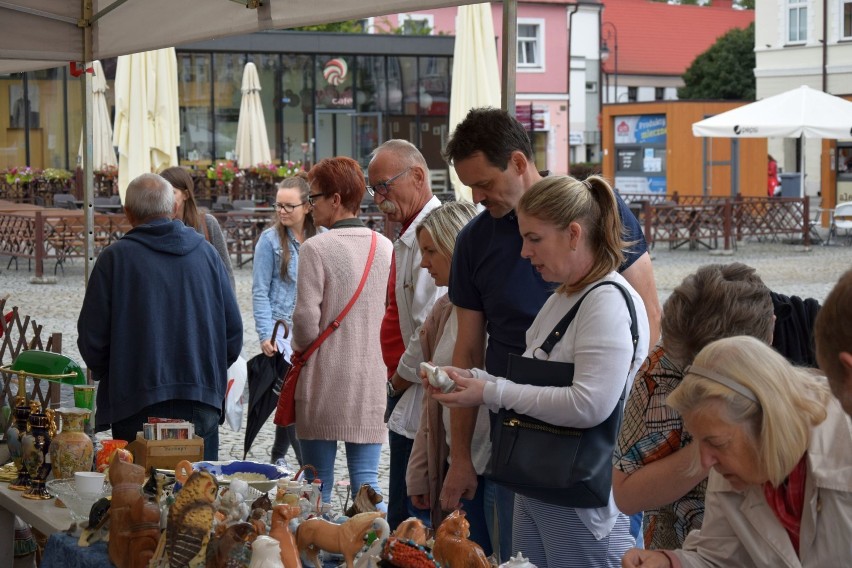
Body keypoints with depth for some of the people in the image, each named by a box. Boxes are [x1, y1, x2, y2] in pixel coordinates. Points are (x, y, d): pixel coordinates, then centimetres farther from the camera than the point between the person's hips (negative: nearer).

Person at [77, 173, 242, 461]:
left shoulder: (115, 258, -5)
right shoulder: (206, 253, 6)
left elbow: (91, 339, -4)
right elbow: (234, 332, 8)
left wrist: (109, 377, 16)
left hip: (137, 405, -3)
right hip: (201, 406, 3)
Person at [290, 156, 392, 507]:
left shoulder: (316, 249, -12)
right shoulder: (386, 248, 3)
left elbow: (306, 319, -13)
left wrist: (301, 348, 7)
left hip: (325, 379, -4)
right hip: (373, 381, 4)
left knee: (317, 489, 5)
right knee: (366, 481, 6)